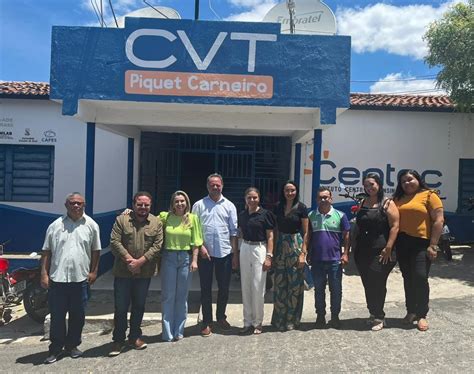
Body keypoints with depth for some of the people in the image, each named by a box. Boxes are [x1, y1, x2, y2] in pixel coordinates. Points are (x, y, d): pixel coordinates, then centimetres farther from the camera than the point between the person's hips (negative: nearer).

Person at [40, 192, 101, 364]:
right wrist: (44, 274, -2)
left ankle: (72, 345, 29)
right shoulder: (55, 225, 2)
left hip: (81, 279, 1)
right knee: (57, 316, 7)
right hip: (57, 278, 0)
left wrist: (94, 271, 1)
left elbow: (96, 250, 6)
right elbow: (47, 251, 3)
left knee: (78, 316, 12)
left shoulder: (91, 225, 2)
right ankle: (55, 348, 23)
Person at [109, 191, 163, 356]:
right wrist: (129, 260, -17)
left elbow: (157, 246, -5)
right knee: (121, 307, 6)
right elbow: (115, 242, -9)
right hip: (123, 272, -1)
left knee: (139, 306, 14)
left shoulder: (156, 223, 1)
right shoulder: (121, 220, -2)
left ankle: (135, 336, 31)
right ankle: (118, 340, 21)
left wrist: (140, 261, -15)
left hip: (144, 273, 2)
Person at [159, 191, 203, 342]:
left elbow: (195, 242, 0)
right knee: (168, 296, 5)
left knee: (182, 296, 10)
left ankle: (178, 331, 23)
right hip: (168, 257, 0)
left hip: (186, 258, 0)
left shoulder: (193, 218, 0)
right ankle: (168, 333, 16)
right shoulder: (165, 216, 1)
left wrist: (194, 260, -6)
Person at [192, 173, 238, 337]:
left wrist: (235, 254, 2)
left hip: (225, 252, 1)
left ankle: (221, 317, 31)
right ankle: (206, 321, 20)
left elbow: (234, 231, 4)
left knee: (224, 287, 11)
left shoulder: (229, 206, 4)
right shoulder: (199, 205, 1)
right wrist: (201, 247, -10)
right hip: (205, 252, -1)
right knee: (205, 288, 8)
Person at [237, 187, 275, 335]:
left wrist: (269, 256, -12)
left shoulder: (265, 214, -5)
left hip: (259, 249, -4)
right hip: (244, 249, 5)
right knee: (245, 288, 9)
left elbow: (270, 237, -5)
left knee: (258, 288, 0)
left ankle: (258, 323, 16)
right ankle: (248, 322, 21)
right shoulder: (242, 215, 8)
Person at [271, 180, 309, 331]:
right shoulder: (278, 208, 7)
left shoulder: (301, 208, -4)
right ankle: (279, 318, 22)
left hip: (296, 245, -3)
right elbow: (276, 230, 11)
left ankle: (291, 319, 20)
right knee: (279, 284, 7)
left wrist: (303, 253, -10)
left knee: (295, 284, 4)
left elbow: (305, 232, -4)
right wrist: (273, 251, 6)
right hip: (281, 245, 4)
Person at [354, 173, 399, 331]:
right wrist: (355, 248, 14)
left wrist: (388, 248, -17)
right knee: (367, 284, 11)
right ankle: (374, 314, 26)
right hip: (362, 251, 6)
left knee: (377, 284, -3)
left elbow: (395, 226, -10)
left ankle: (378, 316, 13)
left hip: (380, 252, -6)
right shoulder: (362, 203, 14)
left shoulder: (387, 203, -4)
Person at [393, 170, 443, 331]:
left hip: (422, 243, -5)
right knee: (408, 279, 12)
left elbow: (438, 221, -8)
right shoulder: (398, 199, 12)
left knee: (420, 277, -7)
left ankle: (422, 315, 8)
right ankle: (411, 311, 25)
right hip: (402, 244, 5)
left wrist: (433, 245, -14)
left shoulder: (429, 195, -3)